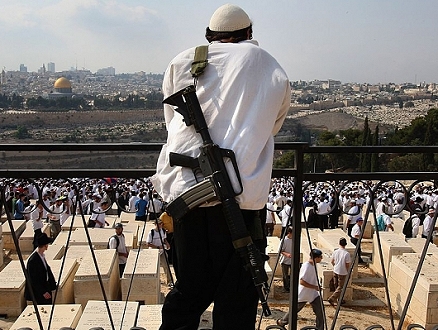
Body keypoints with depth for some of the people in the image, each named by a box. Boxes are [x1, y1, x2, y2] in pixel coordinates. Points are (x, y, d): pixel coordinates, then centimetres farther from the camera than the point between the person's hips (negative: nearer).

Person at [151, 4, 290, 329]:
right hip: (243, 192, -2)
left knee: (191, 287, 17)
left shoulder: (183, 61, 13)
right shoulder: (275, 72, 12)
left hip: (185, 187, 3)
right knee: (237, 296, 9)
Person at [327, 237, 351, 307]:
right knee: (340, 287, 5)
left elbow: (332, 261, 7)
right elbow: (347, 265, -15)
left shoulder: (335, 252, -5)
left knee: (336, 286, 18)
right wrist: (347, 271, 4)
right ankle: (331, 298, -6)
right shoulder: (347, 253, -20)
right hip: (342, 273, -5)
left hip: (335, 271, 5)